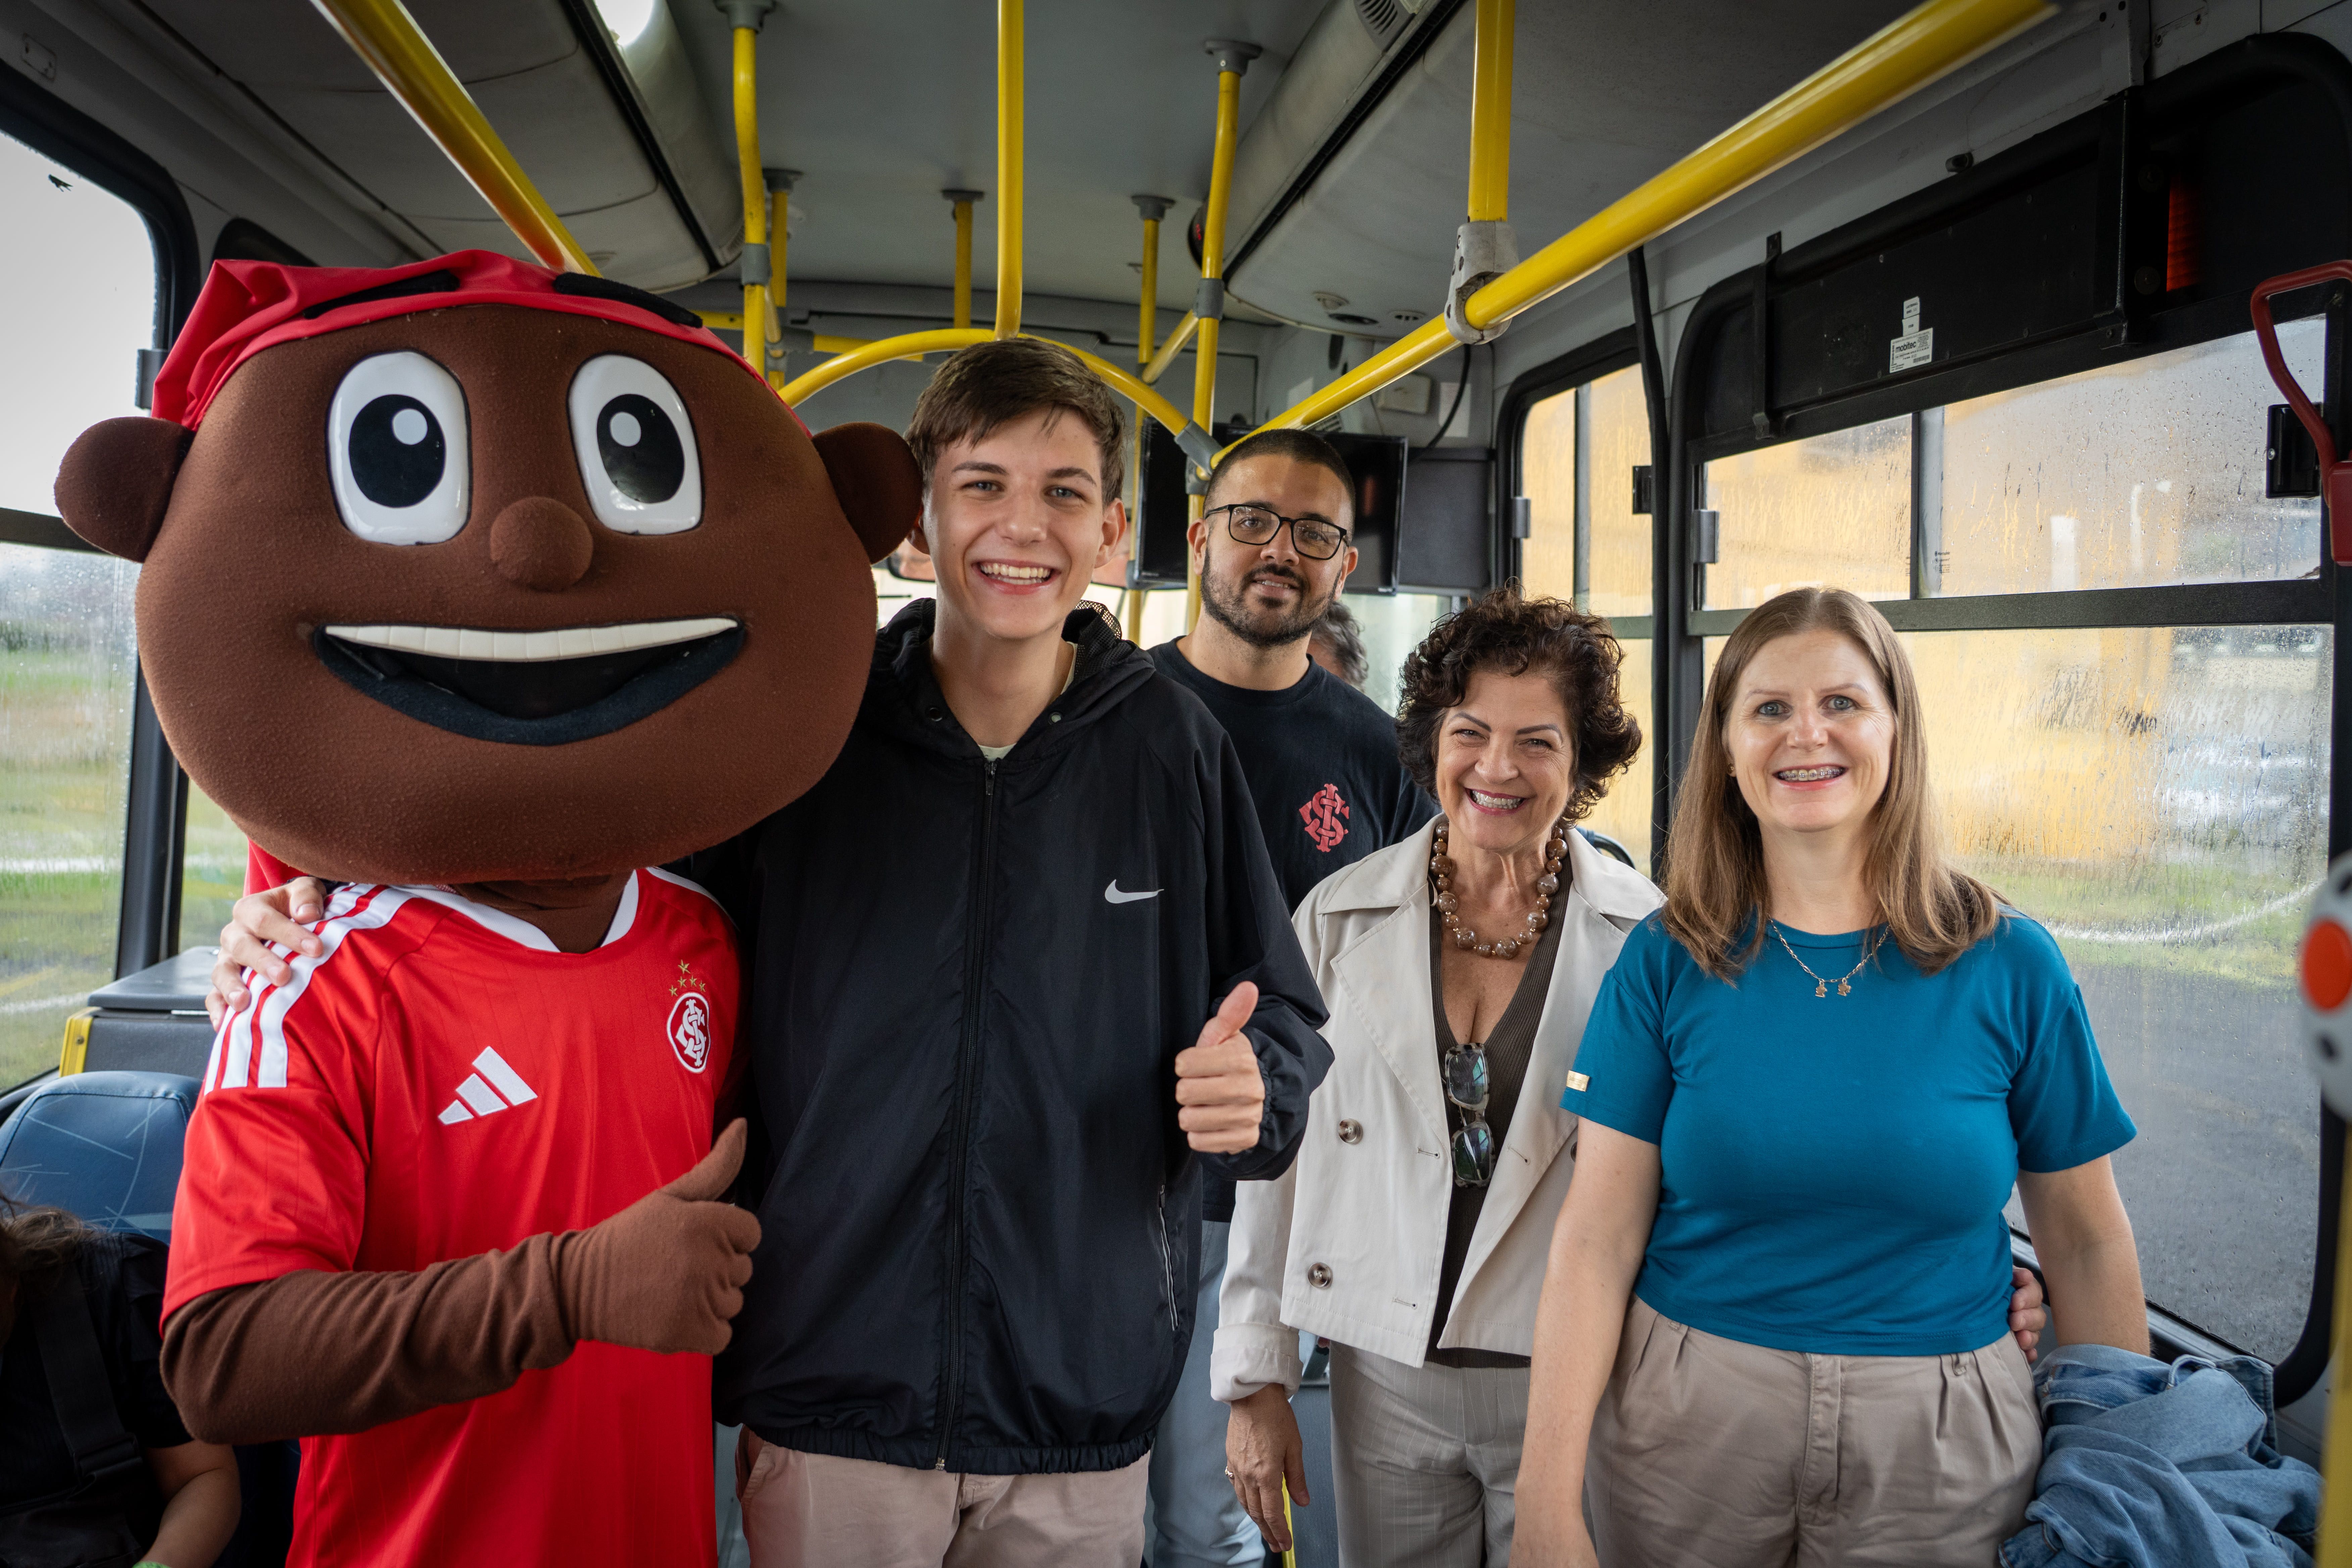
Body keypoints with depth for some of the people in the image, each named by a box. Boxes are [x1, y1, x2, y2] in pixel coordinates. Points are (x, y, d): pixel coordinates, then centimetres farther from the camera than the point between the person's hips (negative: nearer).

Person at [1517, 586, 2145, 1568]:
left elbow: (2087, 1243, 3)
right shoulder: (1666, 964, -7)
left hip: (1937, 1446, 1)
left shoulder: (2010, 966, -6)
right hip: (1687, 1419, 0)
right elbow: (1596, 1241, -9)